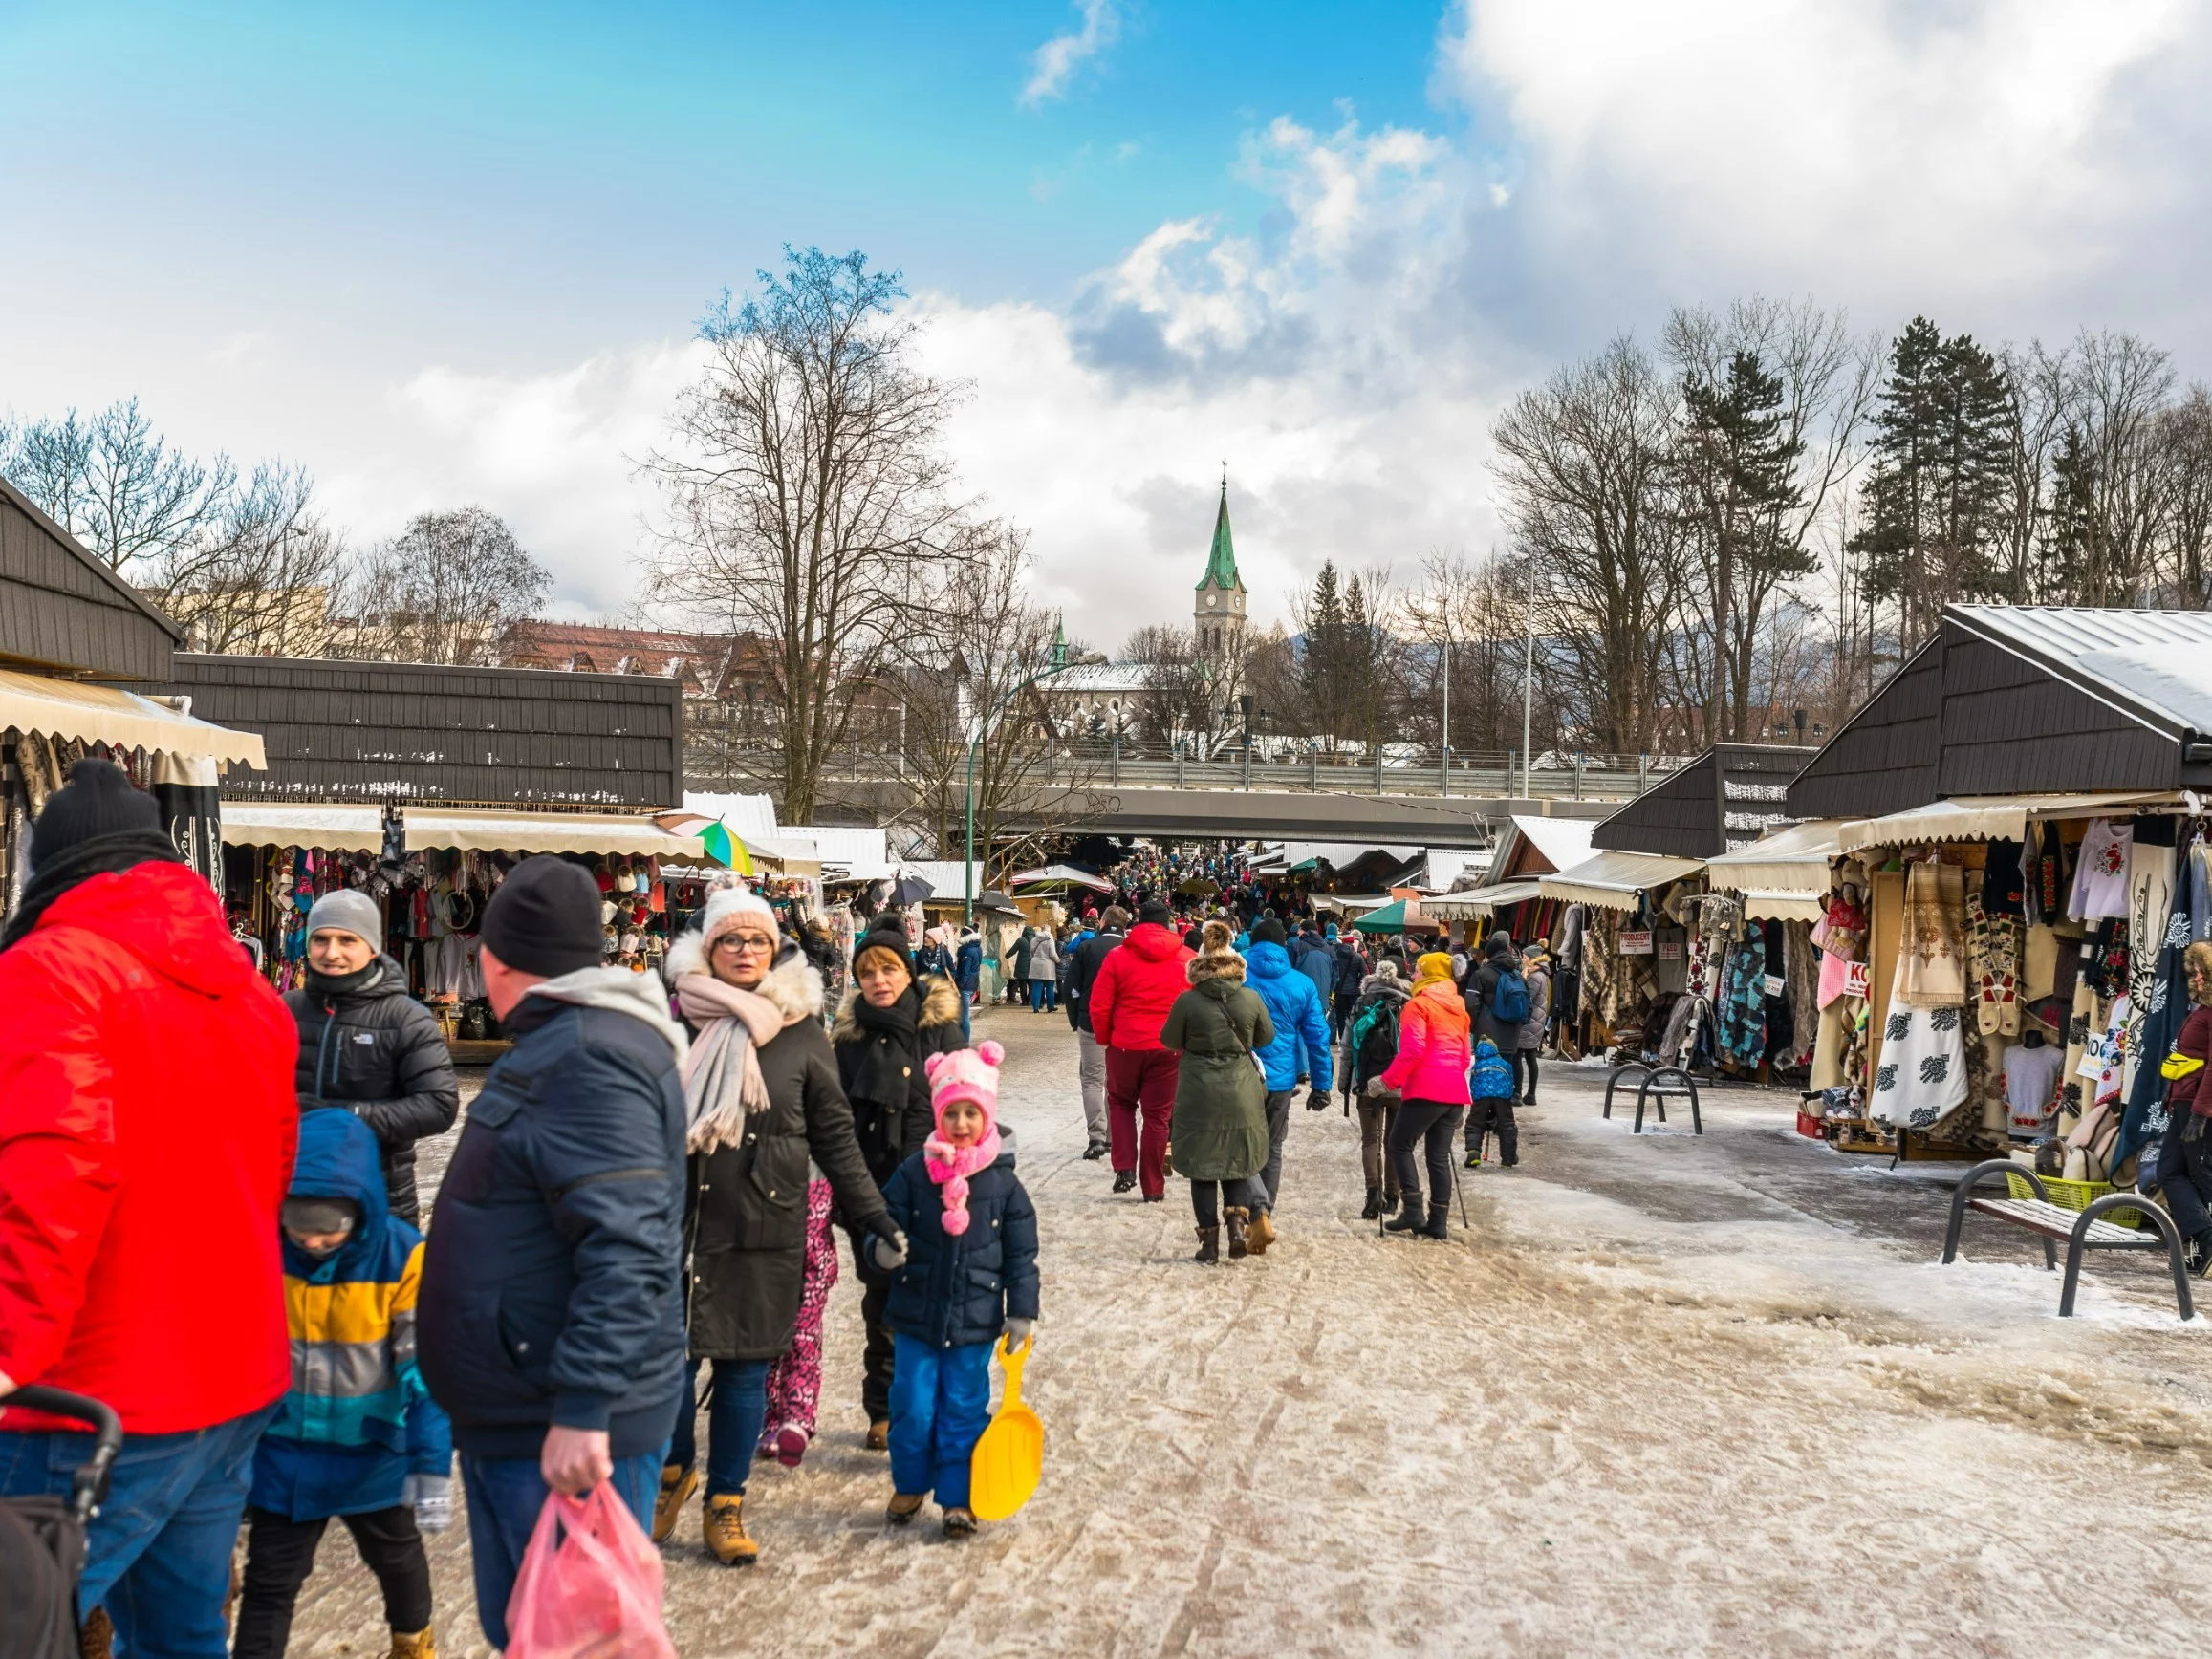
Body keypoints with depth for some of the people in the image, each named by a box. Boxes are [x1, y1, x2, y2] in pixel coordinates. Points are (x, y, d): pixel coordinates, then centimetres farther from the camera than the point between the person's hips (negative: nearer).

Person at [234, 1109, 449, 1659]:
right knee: (270, 1580, 9)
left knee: (396, 1556, 25)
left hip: (374, 1454, 0)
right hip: (284, 1453, 0)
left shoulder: (403, 1257, -23)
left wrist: (432, 1465, -18)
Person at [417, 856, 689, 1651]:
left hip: (563, 1433, -10)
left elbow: (626, 1250, -29)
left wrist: (581, 1409, -30)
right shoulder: (557, 1044, 13)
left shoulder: (588, 1057, -21)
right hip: (512, 1415, 10)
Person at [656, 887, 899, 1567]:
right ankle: (673, 1472, 33)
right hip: (677, 1224, 0)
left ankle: (725, 1504, 24)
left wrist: (873, 1218, 1)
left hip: (765, 1231, 0)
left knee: (745, 1368, 6)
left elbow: (835, 1136, 5)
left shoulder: (801, 1033, 2)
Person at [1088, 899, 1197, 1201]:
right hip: (1169, 1049, 1)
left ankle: (1124, 1169, 7)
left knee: (1121, 1103, 21)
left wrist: (1105, 1039, 9)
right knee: (1157, 1115, 8)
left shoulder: (1118, 956, -4)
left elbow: (1099, 1006, -5)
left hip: (1125, 1045, -1)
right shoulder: (1188, 958, 0)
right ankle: (1153, 1187, 12)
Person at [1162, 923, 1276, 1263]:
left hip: (1199, 1093, -2)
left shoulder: (1188, 1001, -11)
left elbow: (1169, 1041, 1)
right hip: (1241, 1092, 2)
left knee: (1202, 1166, 8)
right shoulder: (1251, 998, -6)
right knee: (1237, 1162, 16)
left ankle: (1209, 1242, 9)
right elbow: (1266, 1037, 8)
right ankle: (1237, 1223, -3)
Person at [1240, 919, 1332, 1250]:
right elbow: (1318, 1037, 2)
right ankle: (1264, 1215, 22)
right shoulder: (1302, 984, 2)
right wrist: (1322, 1084, 8)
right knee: (1272, 1150, 17)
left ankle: (1259, 1212, -19)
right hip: (1281, 1079, 3)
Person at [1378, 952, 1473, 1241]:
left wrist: (1387, 1081, -11)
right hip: (1454, 1092, 7)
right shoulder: (1458, 1008, 17)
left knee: (1400, 1145, 5)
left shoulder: (1418, 1005, -6)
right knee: (1439, 1155, 10)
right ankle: (1438, 1221, 8)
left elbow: (1412, 1050, -16)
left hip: (1425, 1090, -7)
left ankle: (1413, 1211, -4)